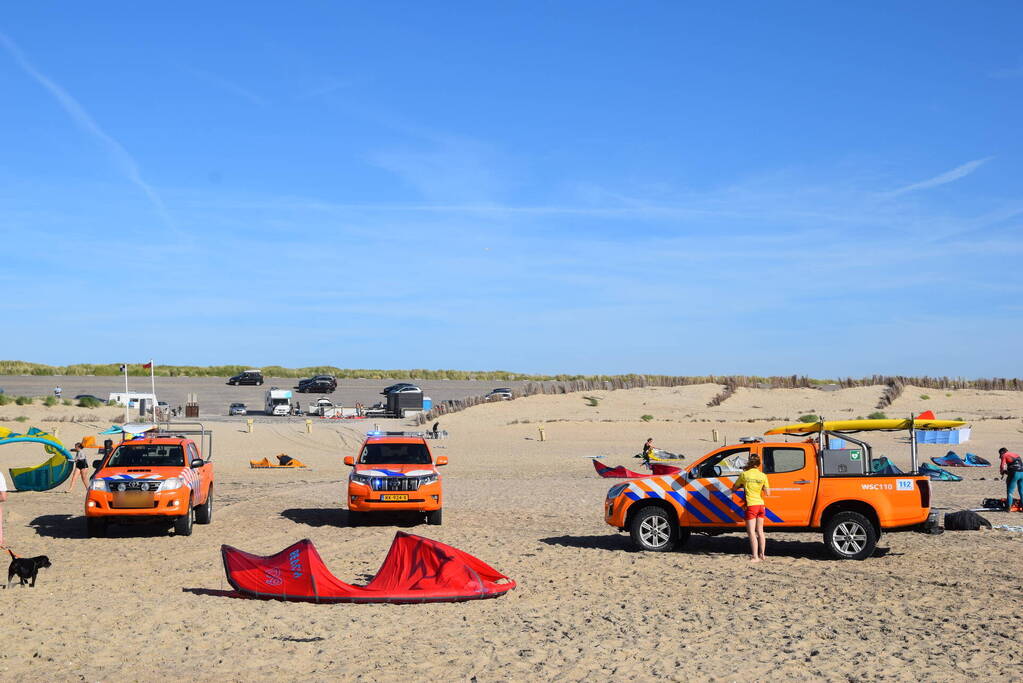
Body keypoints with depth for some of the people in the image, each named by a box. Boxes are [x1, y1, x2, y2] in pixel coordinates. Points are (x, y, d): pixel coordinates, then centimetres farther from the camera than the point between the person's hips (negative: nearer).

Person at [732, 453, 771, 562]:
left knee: (752, 532, -3)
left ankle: (755, 557, -10)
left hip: (751, 505, -4)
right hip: (761, 505, 4)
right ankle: (762, 554, 23)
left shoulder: (744, 474, -5)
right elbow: (767, 493, 3)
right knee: (760, 531, 17)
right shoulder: (763, 476, 1)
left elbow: (734, 488, 5)